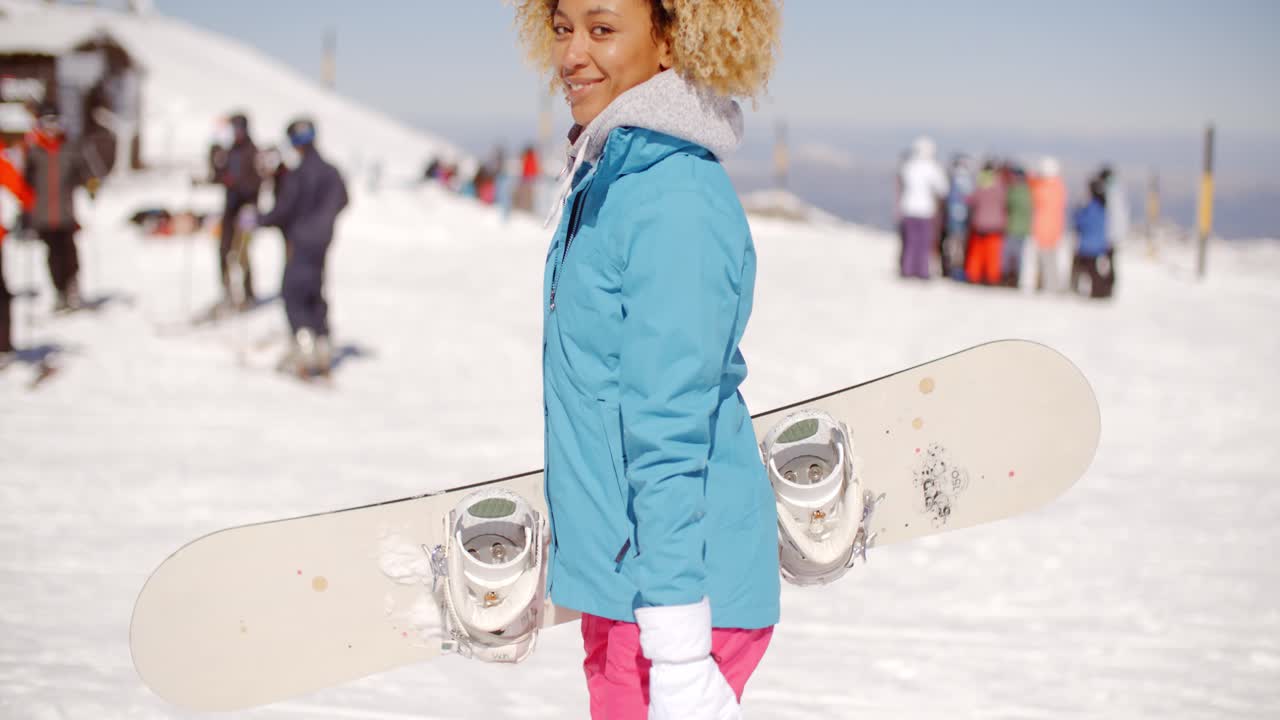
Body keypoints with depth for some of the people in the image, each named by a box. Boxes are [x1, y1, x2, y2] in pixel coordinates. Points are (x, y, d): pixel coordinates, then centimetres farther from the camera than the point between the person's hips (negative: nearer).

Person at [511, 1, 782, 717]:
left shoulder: (677, 199, -20)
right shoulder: (604, 178, 10)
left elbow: (672, 435, -23)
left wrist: (679, 657, -22)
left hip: (675, 586, -10)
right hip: (618, 577, 10)